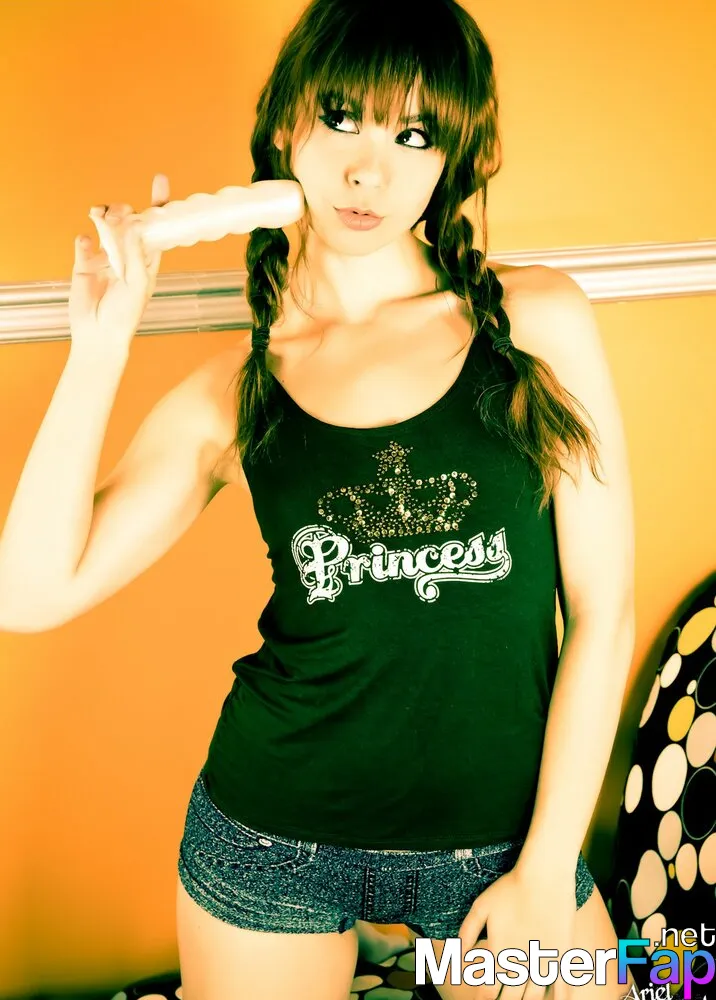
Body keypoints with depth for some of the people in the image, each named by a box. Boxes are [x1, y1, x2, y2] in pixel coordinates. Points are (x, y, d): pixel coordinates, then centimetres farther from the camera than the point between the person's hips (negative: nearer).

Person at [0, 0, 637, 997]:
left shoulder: (539, 320, -6)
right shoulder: (236, 390, -2)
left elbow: (602, 612, -5)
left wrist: (547, 868, -5)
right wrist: (103, 341, -11)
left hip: (503, 833, 0)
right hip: (275, 837, 1)